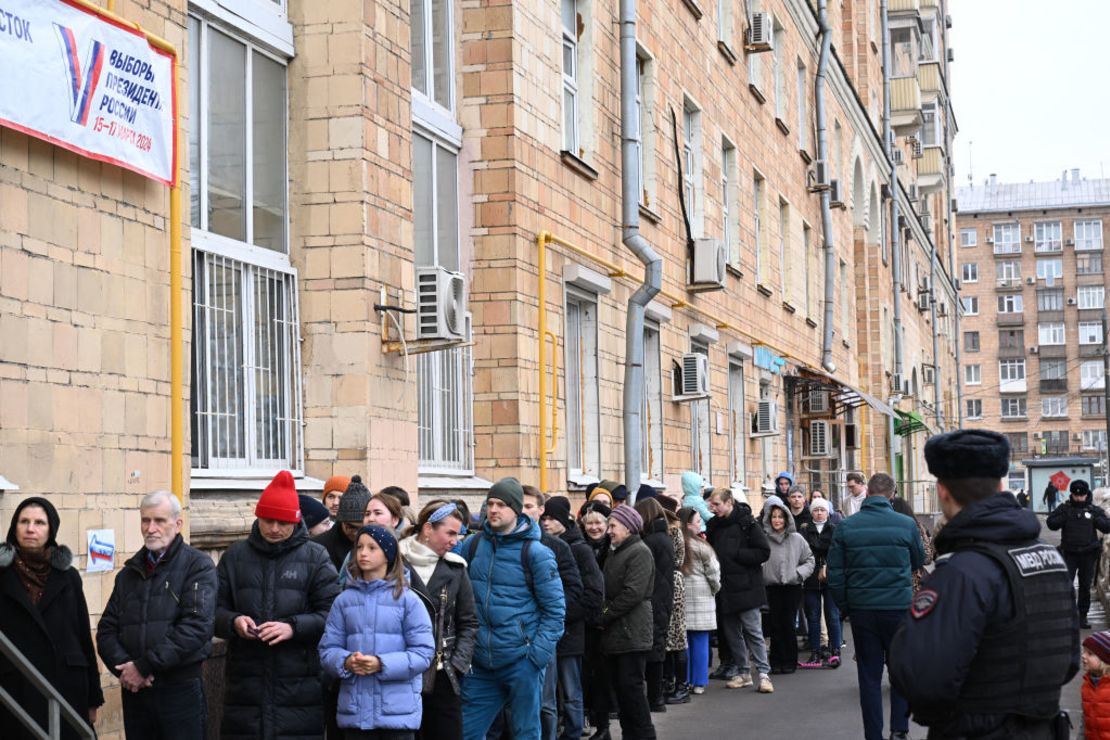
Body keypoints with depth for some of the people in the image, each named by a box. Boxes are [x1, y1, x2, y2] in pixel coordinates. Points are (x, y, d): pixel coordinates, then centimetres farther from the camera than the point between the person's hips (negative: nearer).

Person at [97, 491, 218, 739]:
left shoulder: (198, 566, -3)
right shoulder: (129, 572, 15)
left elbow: (196, 625, -15)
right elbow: (107, 630, 11)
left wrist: (144, 666, -16)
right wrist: (124, 667, -9)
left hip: (181, 688, -5)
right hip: (134, 689, 5)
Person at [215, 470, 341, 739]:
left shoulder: (315, 557, 6)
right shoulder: (235, 556, 13)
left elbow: (333, 614, -1)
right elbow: (214, 610, 13)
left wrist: (294, 627, -16)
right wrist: (233, 622, -9)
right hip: (245, 686, 2)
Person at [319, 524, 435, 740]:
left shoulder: (408, 599, -1)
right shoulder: (344, 600, 7)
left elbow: (423, 653, -5)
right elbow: (327, 650, 7)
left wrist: (382, 664, -17)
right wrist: (346, 662, -15)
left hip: (398, 711, -3)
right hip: (354, 710, 3)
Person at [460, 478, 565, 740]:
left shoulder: (535, 553, -6)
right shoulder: (473, 546, 6)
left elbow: (555, 609, -4)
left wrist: (537, 654, -12)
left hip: (521, 661, -4)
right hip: (481, 663, 4)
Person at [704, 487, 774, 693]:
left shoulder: (747, 523, -9)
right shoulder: (713, 525, 9)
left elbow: (764, 552, -12)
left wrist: (736, 554, -15)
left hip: (745, 588, -6)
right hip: (724, 589, 6)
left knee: (753, 632, -6)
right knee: (731, 633, 10)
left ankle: (763, 674, -2)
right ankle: (743, 672, 19)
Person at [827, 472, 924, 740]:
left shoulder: (845, 527, -3)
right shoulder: (906, 524, -6)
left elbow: (835, 573, -2)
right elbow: (918, 561, 10)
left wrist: (845, 606, 9)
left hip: (862, 610, 1)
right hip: (899, 608, -1)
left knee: (869, 675, 8)